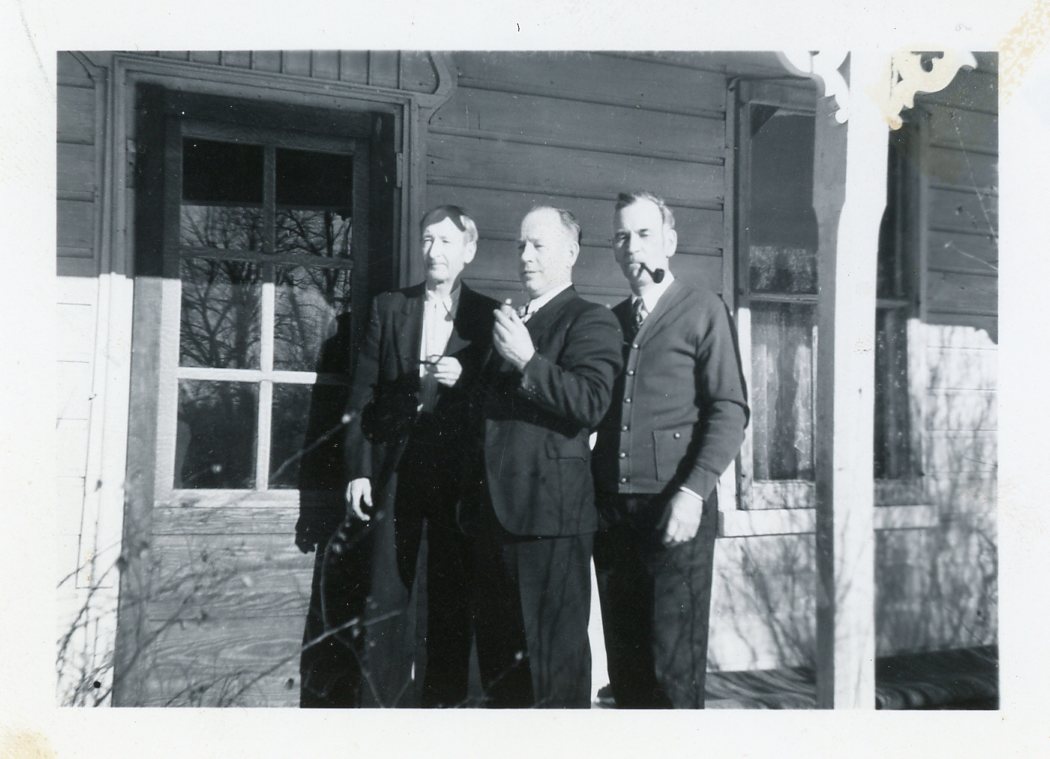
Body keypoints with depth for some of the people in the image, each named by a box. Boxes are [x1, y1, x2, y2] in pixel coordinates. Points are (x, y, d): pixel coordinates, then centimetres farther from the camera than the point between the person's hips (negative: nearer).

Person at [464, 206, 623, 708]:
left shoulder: (590, 321, -3)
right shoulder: (508, 321, 21)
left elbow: (590, 403, -19)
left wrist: (527, 361, -22)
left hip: (549, 510, -8)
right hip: (495, 509, 8)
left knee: (554, 652, -2)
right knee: (498, 652, 15)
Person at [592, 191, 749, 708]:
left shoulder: (702, 310, 1)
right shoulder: (610, 321, 16)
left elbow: (730, 409, -6)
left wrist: (694, 491, -16)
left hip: (675, 509, -5)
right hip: (612, 508, 5)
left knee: (673, 664, -3)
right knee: (624, 659, 9)